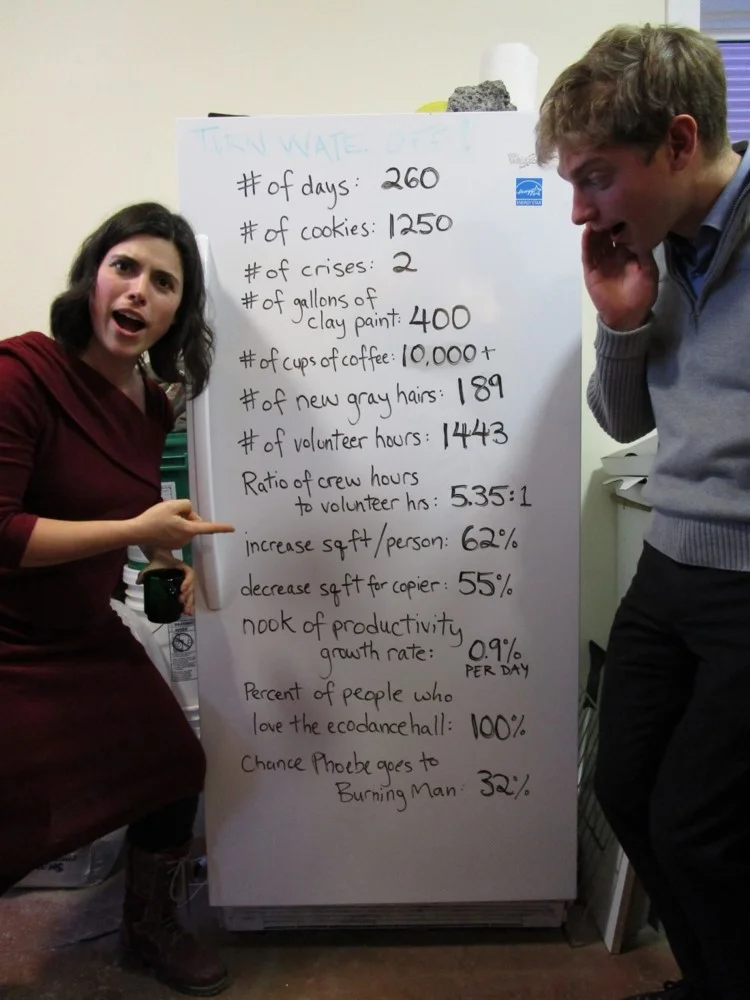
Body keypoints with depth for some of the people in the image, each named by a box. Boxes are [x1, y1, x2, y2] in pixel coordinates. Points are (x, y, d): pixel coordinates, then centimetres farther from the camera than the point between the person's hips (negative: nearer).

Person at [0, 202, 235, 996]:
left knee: (174, 770, 13)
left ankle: (150, 928, 41)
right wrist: (136, 530, -25)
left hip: (84, 638, 8)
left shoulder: (153, 406, 1)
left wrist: (163, 559, 5)